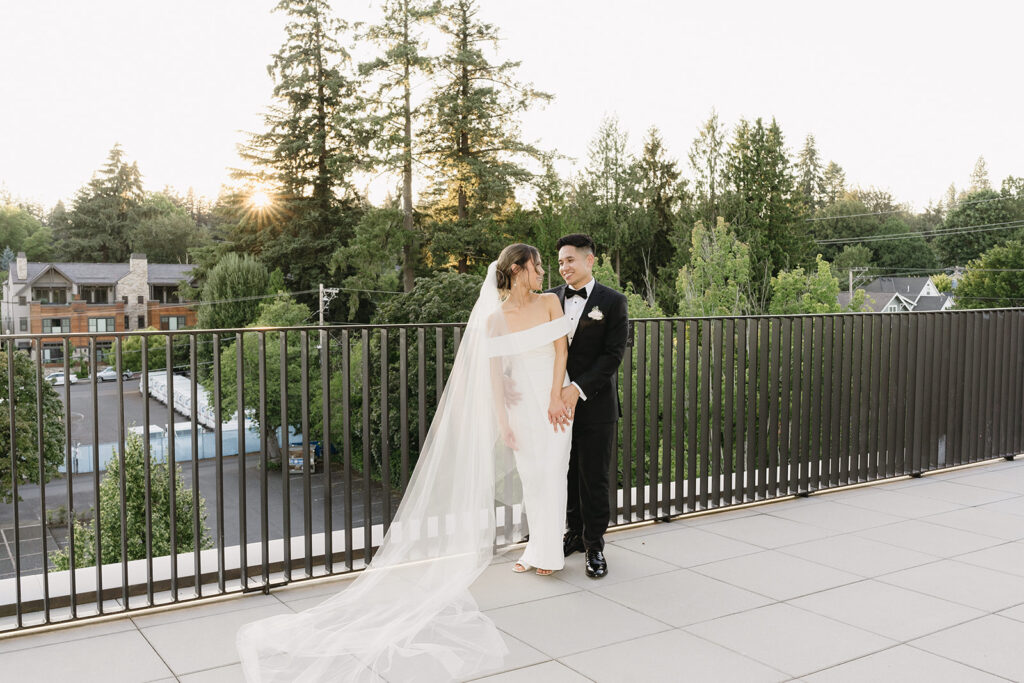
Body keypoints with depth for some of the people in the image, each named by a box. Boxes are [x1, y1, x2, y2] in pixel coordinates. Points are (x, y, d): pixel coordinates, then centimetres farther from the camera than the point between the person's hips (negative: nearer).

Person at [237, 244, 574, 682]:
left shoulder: (549, 302, 7)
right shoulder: (493, 318, -2)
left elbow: (561, 349, 3)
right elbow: (494, 374, -3)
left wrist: (556, 397, -5)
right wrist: (503, 424, -6)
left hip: (551, 402, 3)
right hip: (521, 406, -3)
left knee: (548, 476, 6)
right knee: (529, 477, 4)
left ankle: (546, 552, 15)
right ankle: (536, 549, 14)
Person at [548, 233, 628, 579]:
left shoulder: (612, 301, -2)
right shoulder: (551, 299, 8)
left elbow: (613, 355, -9)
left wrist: (578, 388, -19)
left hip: (595, 405, -3)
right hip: (558, 403, 3)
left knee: (594, 479, 3)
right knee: (567, 474, 12)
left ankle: (594, 545, 17)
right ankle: (575, 532, 30)